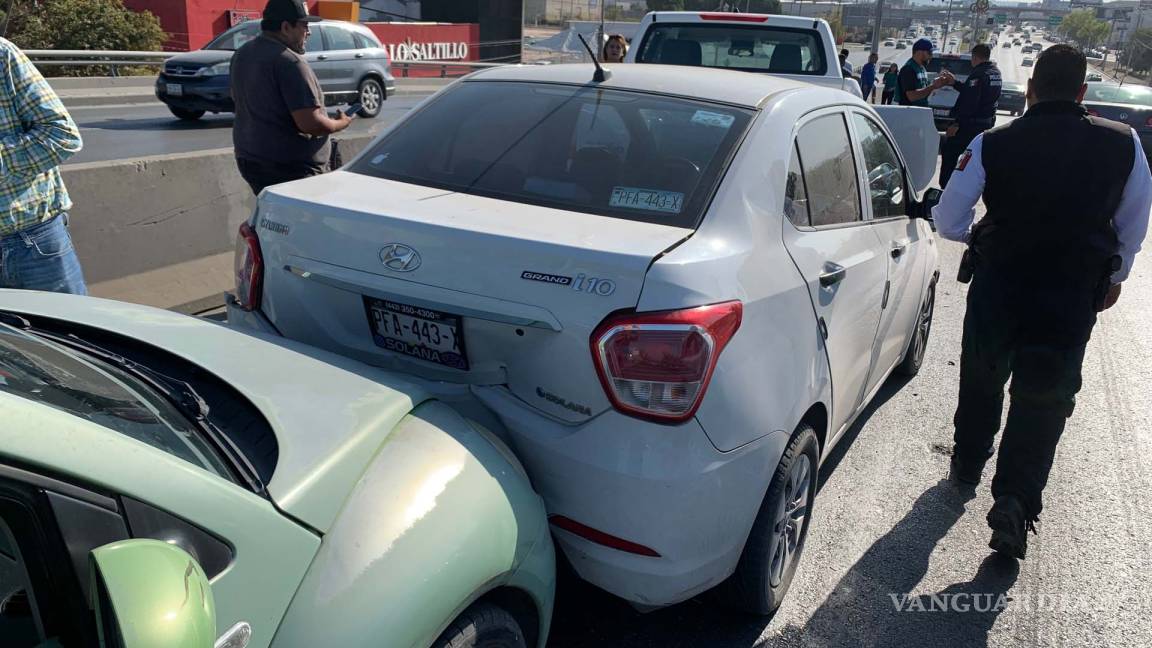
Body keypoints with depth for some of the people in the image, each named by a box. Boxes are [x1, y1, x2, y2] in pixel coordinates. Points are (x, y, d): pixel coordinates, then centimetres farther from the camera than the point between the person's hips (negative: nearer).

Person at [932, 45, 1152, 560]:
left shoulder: (992, 145, -9)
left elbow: (947, 221, -6)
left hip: (998, 285, 0)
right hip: (1074, 297, 0)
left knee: (981, 380, 21)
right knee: (1045, 399, 9)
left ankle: (967, 464, 38)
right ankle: (1016, 498, -3)